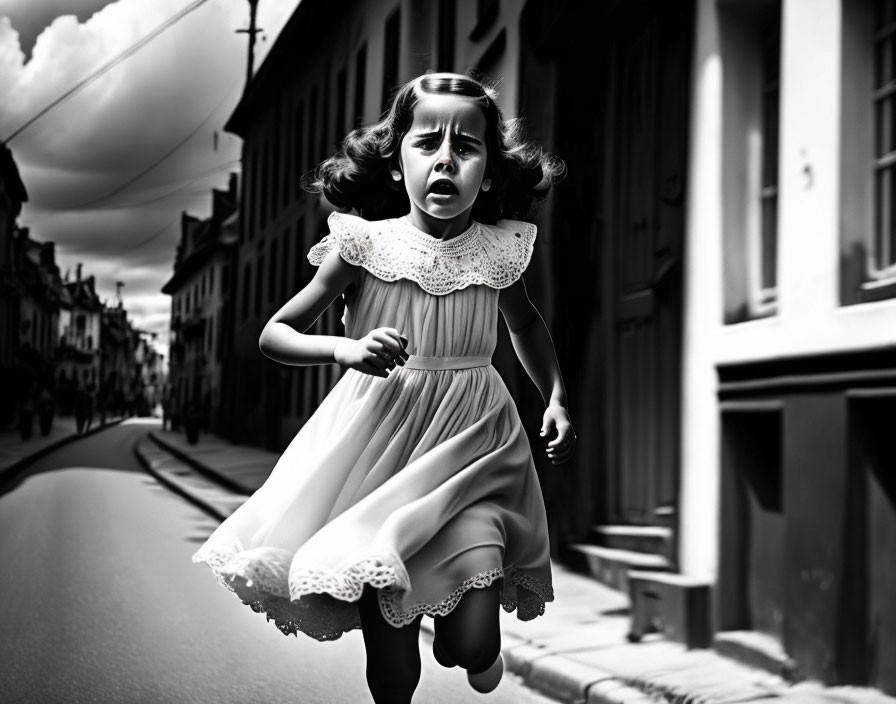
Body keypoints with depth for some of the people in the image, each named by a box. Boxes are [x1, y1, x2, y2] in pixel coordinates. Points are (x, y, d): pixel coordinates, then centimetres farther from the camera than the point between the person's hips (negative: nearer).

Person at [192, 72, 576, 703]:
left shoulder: (498, 251, -1)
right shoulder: (364, 246, -7)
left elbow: (526, 325, 22)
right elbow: (274, 334, -3)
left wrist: (557, 397, 7)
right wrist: (346, 349, -22)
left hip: (473, 440, 1)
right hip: (378, 442, -1)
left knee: (473, 645, -16)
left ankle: (472, 643, 21)